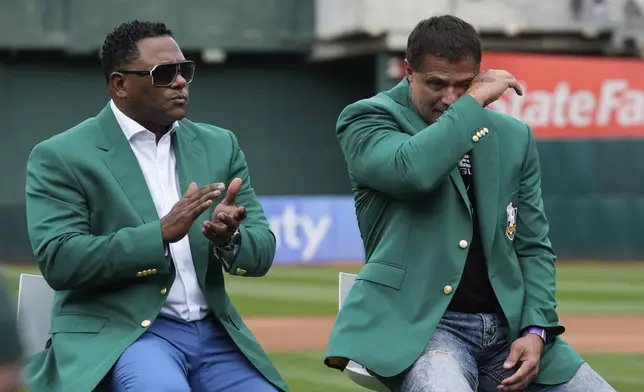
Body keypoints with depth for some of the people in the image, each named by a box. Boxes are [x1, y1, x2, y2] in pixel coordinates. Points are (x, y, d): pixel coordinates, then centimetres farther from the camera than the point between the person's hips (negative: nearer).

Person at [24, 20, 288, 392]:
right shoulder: (62, 156, -2)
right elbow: (59, 261, -13)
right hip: (116, 333, -5)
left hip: (213, 332, 5)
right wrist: (161, 233, -23)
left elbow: (262, 251, 9)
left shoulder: (220, 145, 12)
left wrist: (229, 237, -16)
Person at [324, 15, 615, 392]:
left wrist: (535, 330, -1)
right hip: (420, 323, -6)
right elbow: (413, 170, -23)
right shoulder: (369, 120, 0)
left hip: (510, 324, 6)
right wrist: (475, 102, -11)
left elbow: (533, 246, 15)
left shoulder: (514, 137, 13)